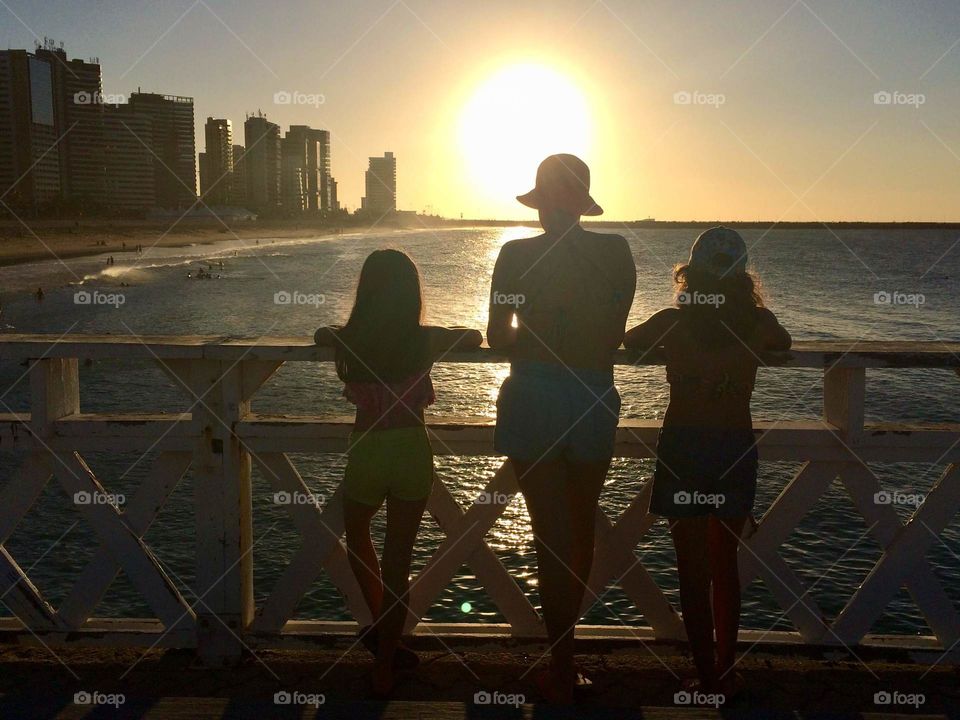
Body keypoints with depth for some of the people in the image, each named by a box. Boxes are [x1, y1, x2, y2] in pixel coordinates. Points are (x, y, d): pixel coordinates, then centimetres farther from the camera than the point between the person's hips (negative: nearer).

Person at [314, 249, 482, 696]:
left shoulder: (348, 340, -5)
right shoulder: (427, 340, -7)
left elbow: (321, 335, 19)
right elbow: (475, 337, 13)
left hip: (366, 454, 0)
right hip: (414, 454, 0)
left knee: (356, 536, 29)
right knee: (398, 560, 9)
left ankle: (380, 629, 30)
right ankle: (384, 665, 16)